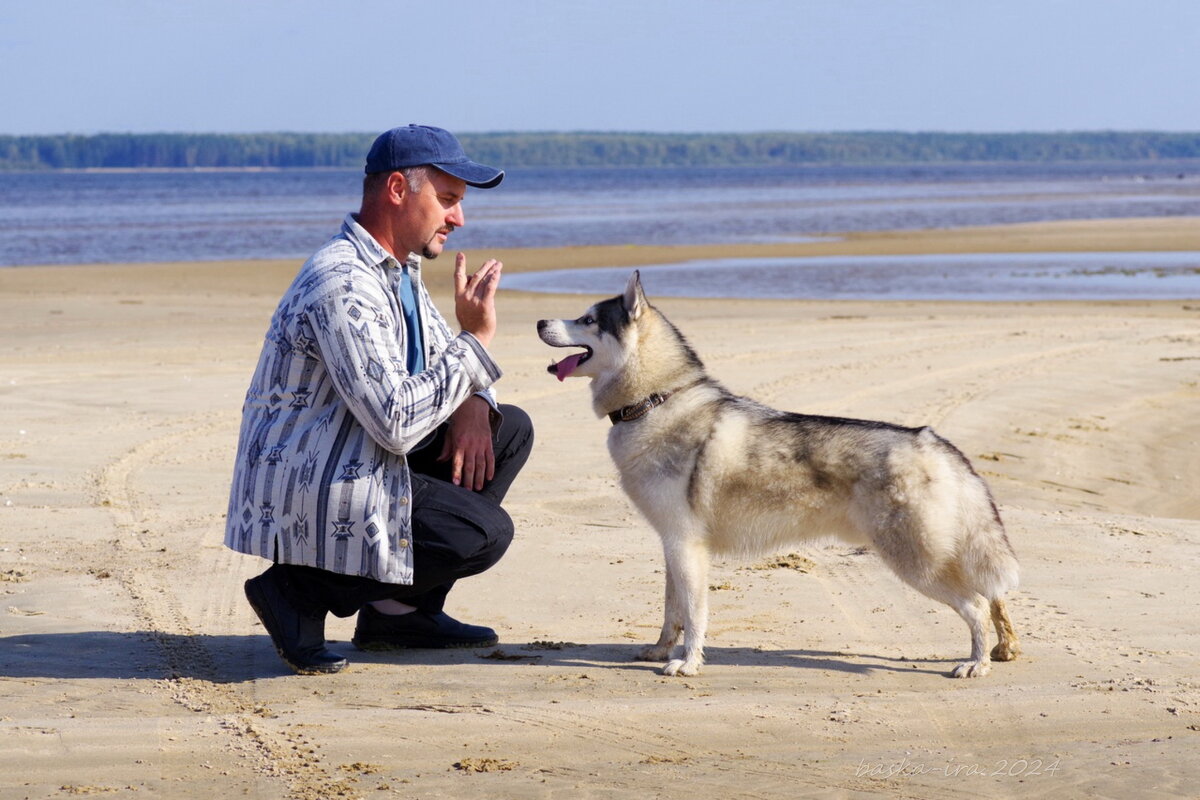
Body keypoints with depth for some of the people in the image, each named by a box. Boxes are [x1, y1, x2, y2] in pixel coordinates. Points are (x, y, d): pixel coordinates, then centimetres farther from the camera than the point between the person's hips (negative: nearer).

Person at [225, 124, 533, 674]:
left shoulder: (399, 269, 11)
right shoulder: (343, 286, -23)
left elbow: (440, 364, 20)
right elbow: (397, 422, -29)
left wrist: (473, 406, -4)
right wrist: (474, 339, -23)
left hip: (357, 464, 10)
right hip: (305, 497, -10)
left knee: (509, 429, 10)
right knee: (485, 532, -20)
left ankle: (400, 608, 9)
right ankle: (301, 589, -6)